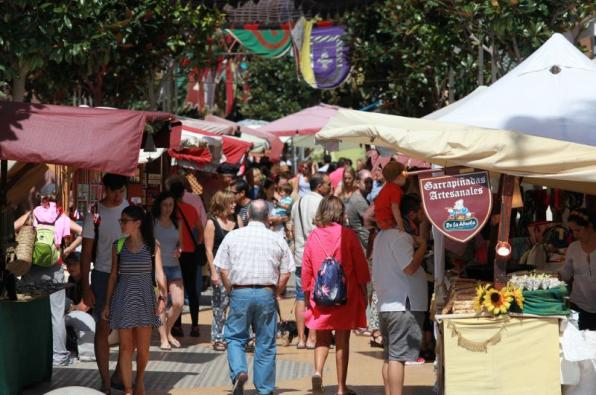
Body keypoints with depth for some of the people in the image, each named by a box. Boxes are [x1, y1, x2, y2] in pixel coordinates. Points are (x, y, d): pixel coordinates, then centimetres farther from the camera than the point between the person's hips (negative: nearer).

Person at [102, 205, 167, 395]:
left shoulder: (152, 245, 0)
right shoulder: (118, 246, 5)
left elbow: (159, 273, -7)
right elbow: (113, 276, 8)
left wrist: (163, 295, -20)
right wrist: (107, 304, 7)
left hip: (144, 299, -1)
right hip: (123, 299, 1)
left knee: (143, 348, 5)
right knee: (125, 347, 0)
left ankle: (139, 380, 32)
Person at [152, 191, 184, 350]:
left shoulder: (176, 224, 13)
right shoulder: (153, 223, 0)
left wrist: (179, 250, 1)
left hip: (174, 266, 4)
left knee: (178, 303, -3)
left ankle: (168, 331, 21)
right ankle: (163, 338, 5)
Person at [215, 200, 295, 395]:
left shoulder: (233, 236, 2)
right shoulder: (277, 240, 2)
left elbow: (223, 269, 2)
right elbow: (285, 273, 2)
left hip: (240, 293, -1)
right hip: (266, 293, 1)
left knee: (235, 337, 11)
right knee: (265, 343, 8)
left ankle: (239, 371, -14)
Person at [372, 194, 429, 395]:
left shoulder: (382, 235, 17)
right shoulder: (401, 237, -14)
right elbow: (410, 267, -23)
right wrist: (423, 246, -9)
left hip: (385, 305, 10)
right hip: (403, 306, -10)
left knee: (389, 356, 13)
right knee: (398, 357, -10)